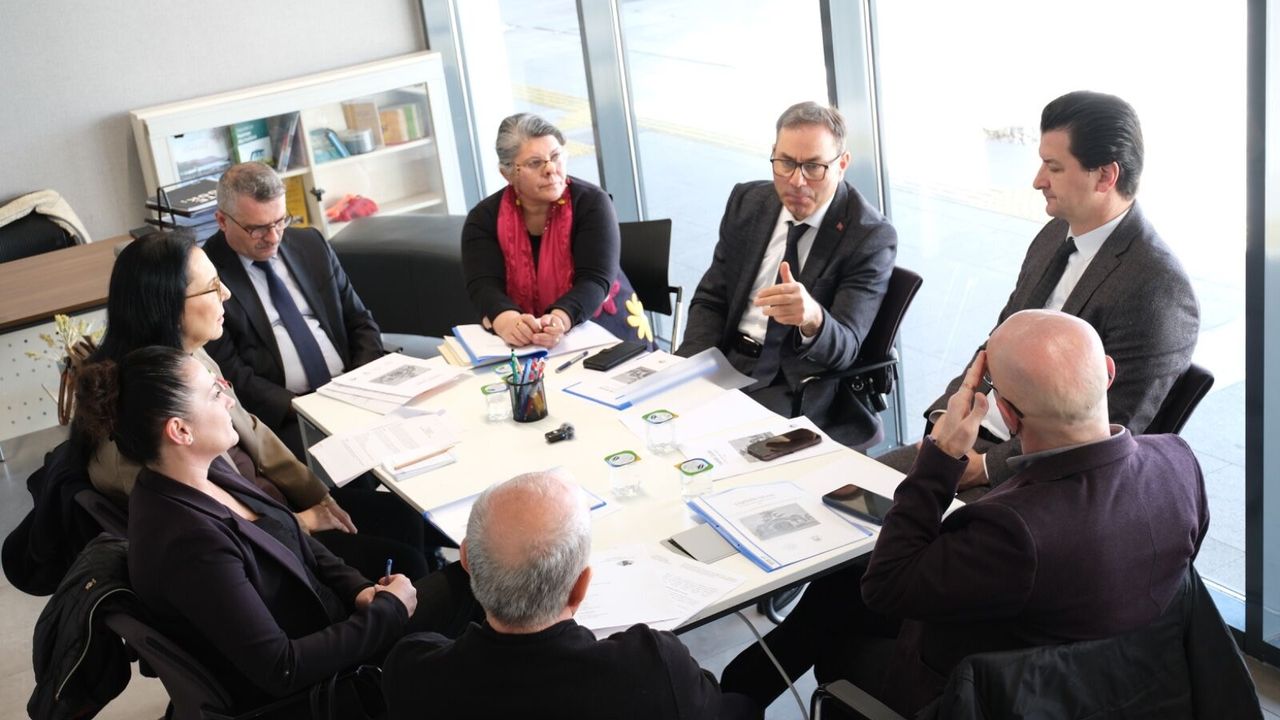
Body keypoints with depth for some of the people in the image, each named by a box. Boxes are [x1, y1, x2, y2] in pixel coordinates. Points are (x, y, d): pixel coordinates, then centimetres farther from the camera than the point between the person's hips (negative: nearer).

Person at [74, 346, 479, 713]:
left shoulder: (209, 472, -6)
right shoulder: (188, 543, -34)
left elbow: (295, 542, 10)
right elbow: (281, 669, -30)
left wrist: (358, 590, -5)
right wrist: (388, 611, -21)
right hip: (302, 692, -8)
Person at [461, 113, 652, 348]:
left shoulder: (591, 203, -8)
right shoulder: (484, 218, -3)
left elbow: (595, 280, -18)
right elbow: (483, 286, -15)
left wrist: (559, 320, -39)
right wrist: (508, 321, -38)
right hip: (523, 342, 2)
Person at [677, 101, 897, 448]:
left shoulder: (870, 237, -12)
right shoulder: (747, 201, 3)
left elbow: (842, 349, -18)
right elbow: (710, 300, 7)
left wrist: (812, 318, -42)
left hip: (798, 389, -5)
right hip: (723, 364, 5)